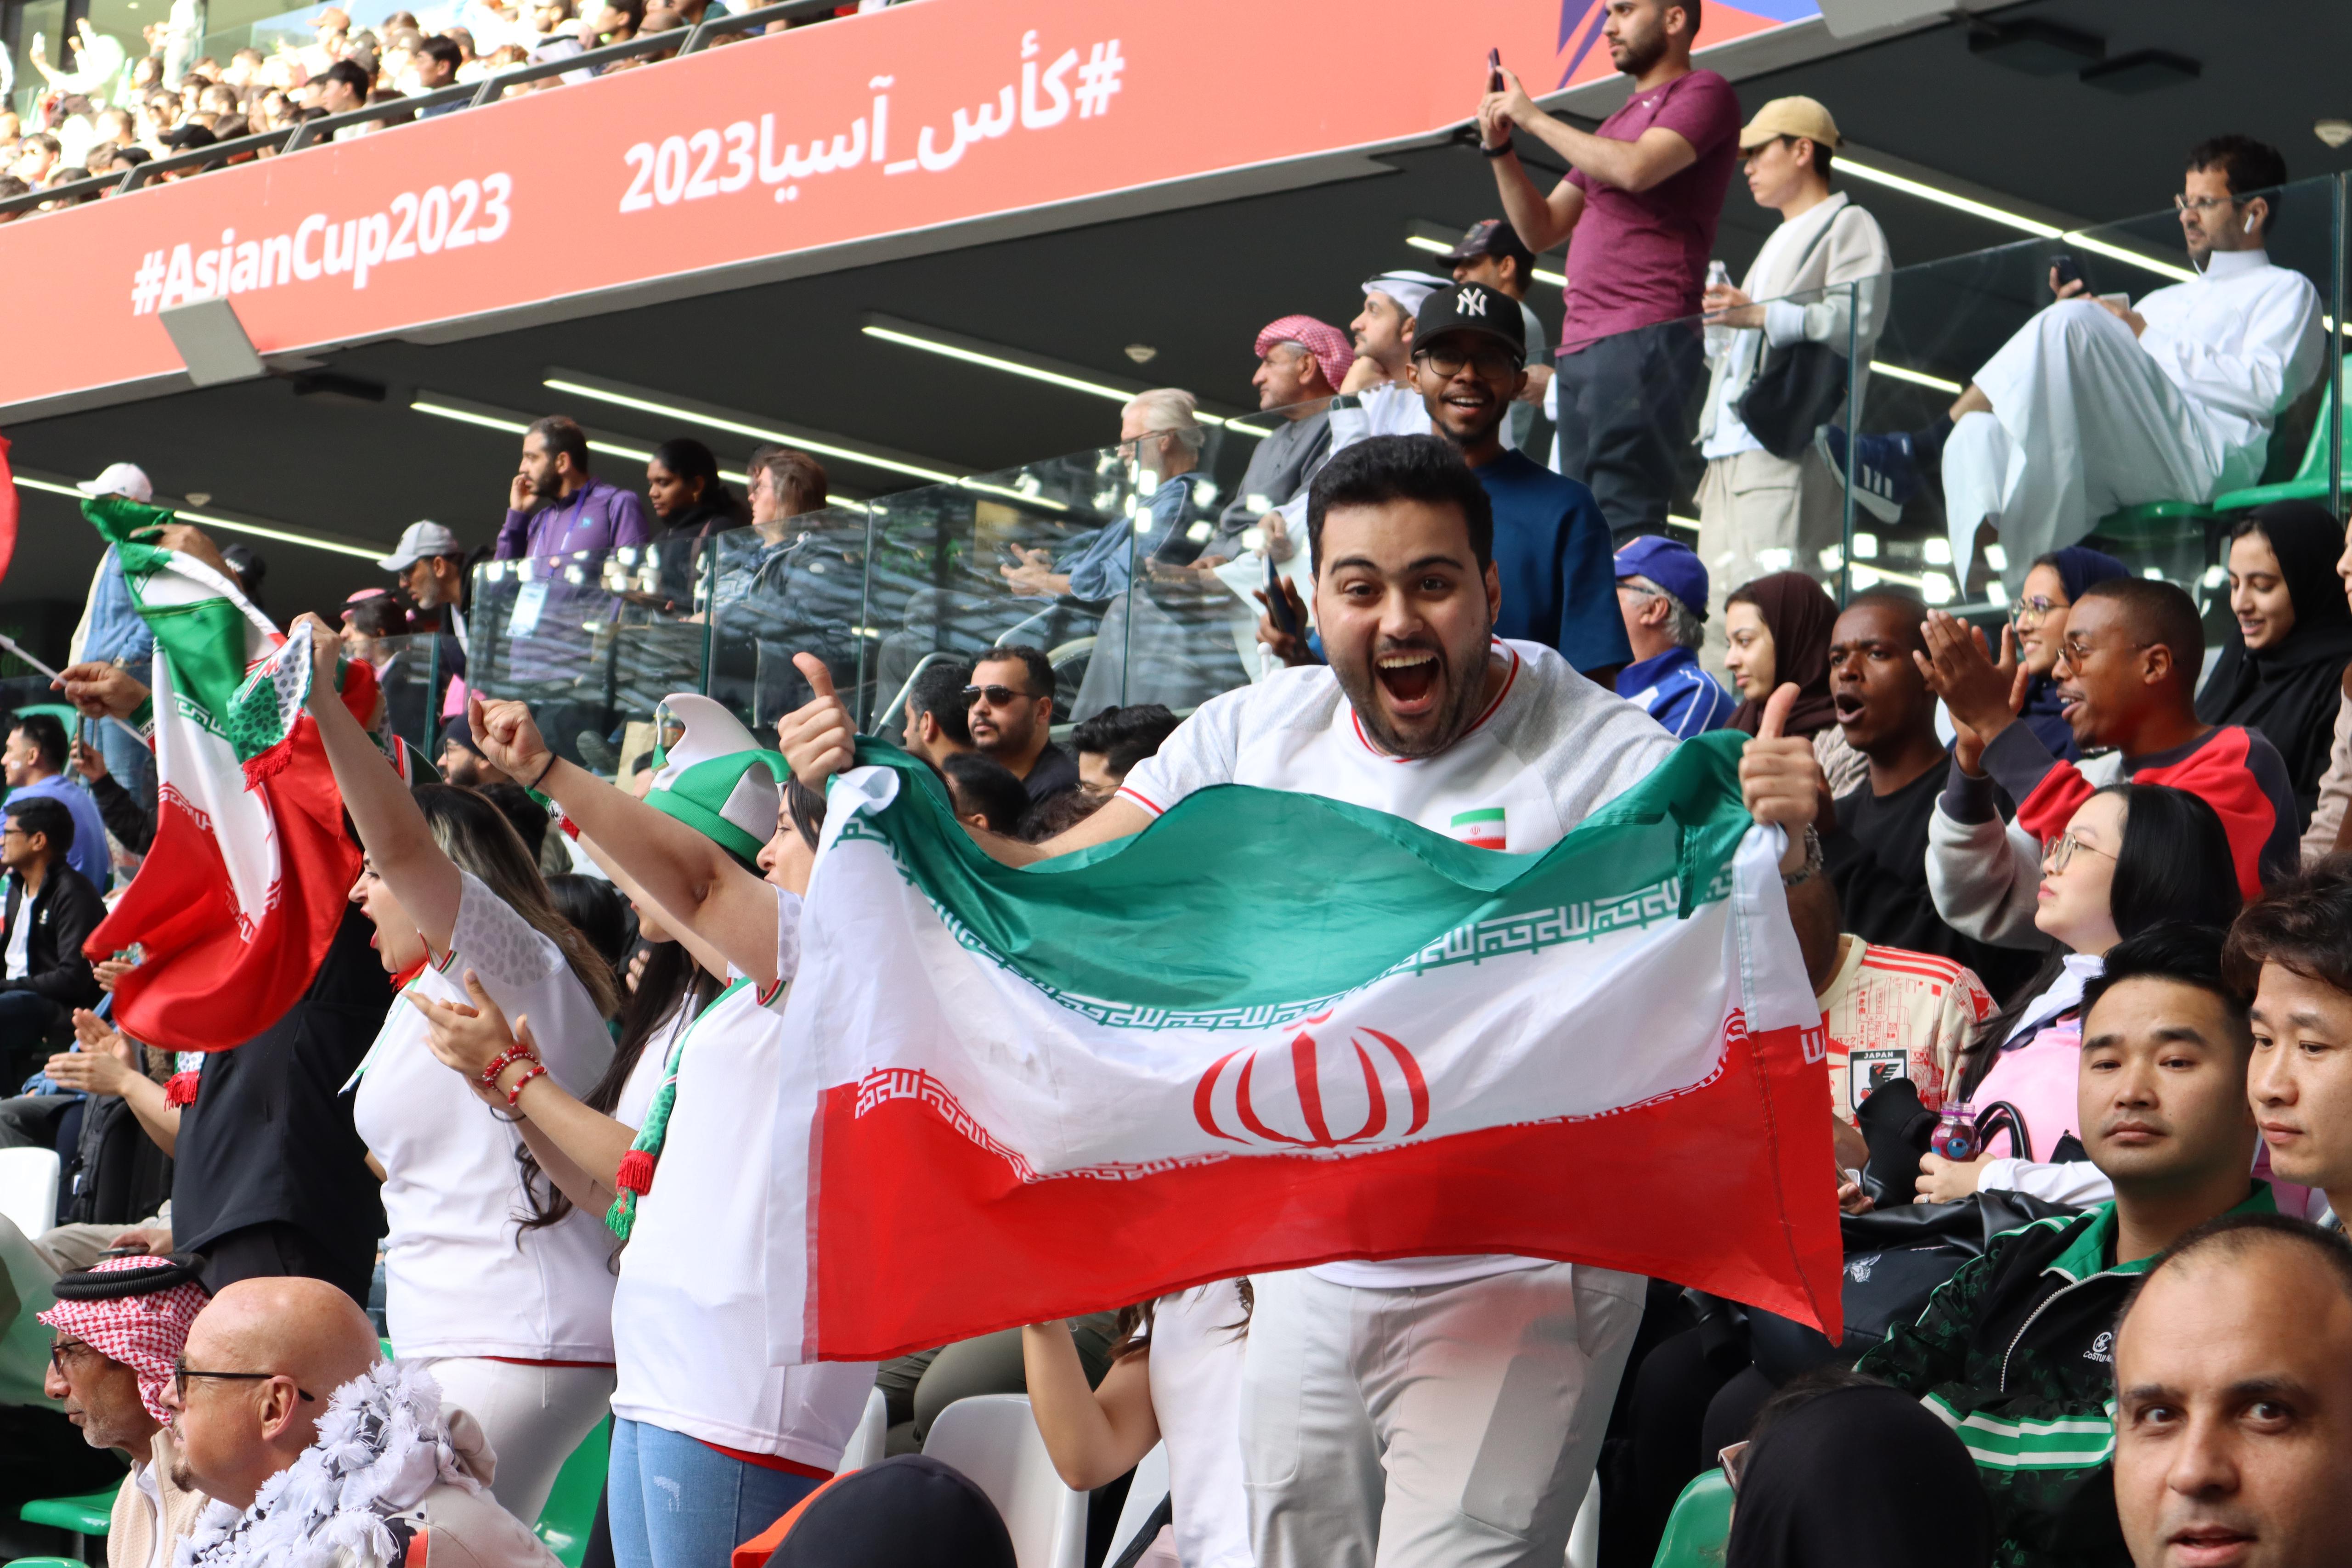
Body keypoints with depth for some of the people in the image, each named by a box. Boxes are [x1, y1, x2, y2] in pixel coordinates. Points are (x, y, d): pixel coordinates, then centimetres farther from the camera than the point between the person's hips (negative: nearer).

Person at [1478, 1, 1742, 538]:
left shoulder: (1703, 93, 2)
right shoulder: (1621, 120, 28)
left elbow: (1635, 170, -16)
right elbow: (1540, 230, 26)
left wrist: (1534, 118, -4)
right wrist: (1500, 149, 11)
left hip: (1644, 339, -9)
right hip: (1579, 347, 9)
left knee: (1624, 521, -17)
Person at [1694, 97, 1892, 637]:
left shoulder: (1848, 227, 4)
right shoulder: (1779, 243, 34)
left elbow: (1856, 322, -13)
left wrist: (1760, 315, -20)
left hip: (1791, 448, -9)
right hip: (1734, 450, 9)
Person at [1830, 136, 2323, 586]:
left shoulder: (2285, 291, 17)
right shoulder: (2165, 300, 39)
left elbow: (2268, 387, -4)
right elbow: (2084, 387, 30)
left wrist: (2149, 340, -2)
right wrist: (2078, 317, 12)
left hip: (2208, 453, -7)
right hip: (2113, 470, 7)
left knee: (2070, 324, -25)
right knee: (1979, 434, -22)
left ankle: (1912, 456, -25)